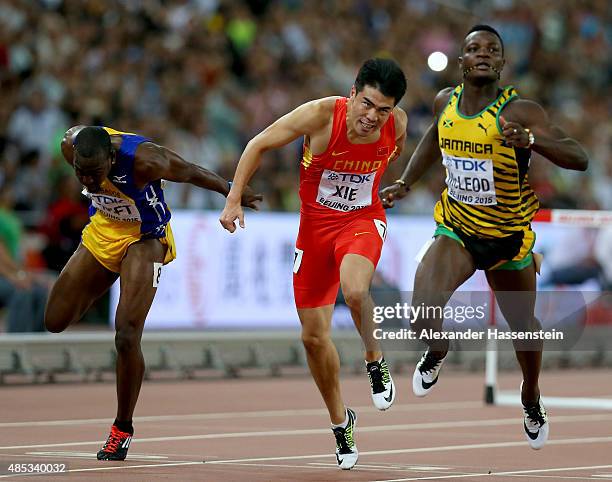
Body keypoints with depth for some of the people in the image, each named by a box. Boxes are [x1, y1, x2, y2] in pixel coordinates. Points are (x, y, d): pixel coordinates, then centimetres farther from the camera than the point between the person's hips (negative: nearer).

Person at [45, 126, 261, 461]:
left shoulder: (144, 161, -35)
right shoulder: (71, 146, -22)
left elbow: (192, 174, -17)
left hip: (144, 238, -5)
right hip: (102, 230, 5)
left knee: (126, 337, -17)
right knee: (56, 321, 6)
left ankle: (122, 429, 0)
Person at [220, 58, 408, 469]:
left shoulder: (397, 124, -15)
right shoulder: (320, 115, -23)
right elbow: (259, 145, -11)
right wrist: (234, 200, -13)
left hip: (362, 220, -1)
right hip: (315, 224, 1)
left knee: (355, 290, -35)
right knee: (314, 336, 4)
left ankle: (375, 362, -5)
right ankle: (340, 421, 27)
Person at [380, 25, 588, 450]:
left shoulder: (519, 111, -21)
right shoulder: (446, 102, -6)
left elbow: (580, 159, -30)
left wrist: (531, 140, -45)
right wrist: (405, 182, 12)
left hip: (508, 236, -1)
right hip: (456, 229, 2)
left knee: (522, 325, 17)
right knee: (424, 312, -22)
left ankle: (531, 400, 48)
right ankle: (437, 352, 16)